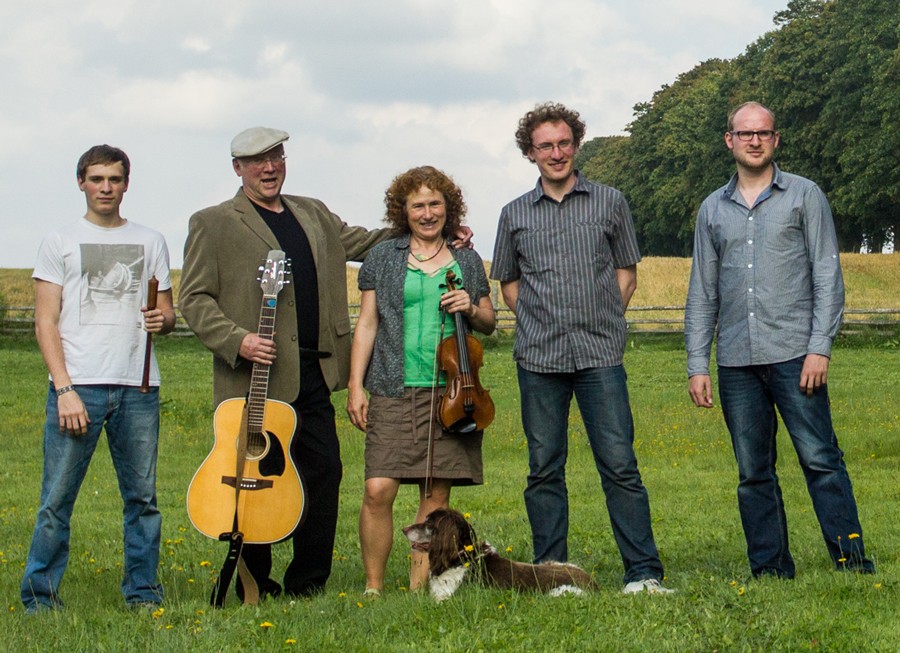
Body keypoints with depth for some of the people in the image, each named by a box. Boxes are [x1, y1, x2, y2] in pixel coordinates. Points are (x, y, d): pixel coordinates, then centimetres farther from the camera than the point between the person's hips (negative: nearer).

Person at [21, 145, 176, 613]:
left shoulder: (150, 242, 16)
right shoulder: (60, 243, 8)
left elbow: (166, 314, 19)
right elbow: (45, 323, 2)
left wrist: (163, 319, -7)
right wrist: (64, 389, -9)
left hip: (138, 387, 3)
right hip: (78, 384, -2)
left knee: (143, 498, 3)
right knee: (57, 500, -5)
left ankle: (143, 593, 12)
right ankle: (39, 598, 2)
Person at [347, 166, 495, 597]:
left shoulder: (467, 261, 13)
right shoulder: (383, 258, 8)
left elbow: (489, 323, 20)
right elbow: (366, 325, 6)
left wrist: (472, 309, -3)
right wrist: (355, 387, -2)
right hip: (394, 392, -2)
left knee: (436, 493, 1)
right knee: (378, 490, -12)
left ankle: (419, 586, 8)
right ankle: (373, 586, -1)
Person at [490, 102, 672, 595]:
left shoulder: (609, 203, 8)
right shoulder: (515, 214, 11)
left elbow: (626, 272, 13)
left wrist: (604, 321, 3)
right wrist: (537, 321, 6)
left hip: (600, 355, -2)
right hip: (538, 356, 2)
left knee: (619, 464, -7)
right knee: (544, 467, 4)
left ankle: (643, 572, -5)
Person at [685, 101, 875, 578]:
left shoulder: (804, 196, 6)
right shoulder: (713, 209, 15)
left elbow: (827, 276, 1)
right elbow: (702, 293, 16)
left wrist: (820, 347, -10)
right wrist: (697, 365, 8)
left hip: (794, 356, -3)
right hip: (736, 361, 4)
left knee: (820, 459, -9)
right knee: (753, 472, 5)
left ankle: (852, 559, -7)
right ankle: (770, 571, 10)